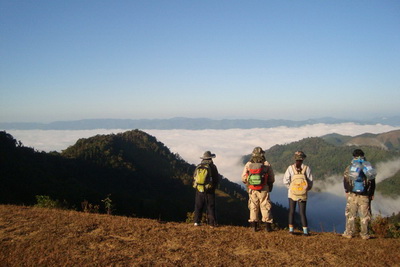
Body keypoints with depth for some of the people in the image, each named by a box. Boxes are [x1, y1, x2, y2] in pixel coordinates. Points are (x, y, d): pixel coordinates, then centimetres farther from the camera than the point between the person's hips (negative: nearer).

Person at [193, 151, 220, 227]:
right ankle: (212, 223, 1)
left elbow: (194, 177, 10)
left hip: (199, 189, 3)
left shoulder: (198, 166, 3)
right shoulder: (212, 167, -5)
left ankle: (197, 221, 8)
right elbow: (217, 179, 1)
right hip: (209, 190, -3)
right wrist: (214, 186, 18)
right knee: (210, 207, 2)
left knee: (198, 206, 10)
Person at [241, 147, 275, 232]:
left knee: (253, 207, 12)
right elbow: (272, 179, 1)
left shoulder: (248, 164, -3)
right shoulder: (266, 165, -6)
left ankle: (254, 225, 15)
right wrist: (269, 186, 20)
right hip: (264, 190, -1)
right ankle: (268, 225, 10)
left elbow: (243, 178, 2)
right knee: (265, 207, 8)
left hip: (252, 190, 1)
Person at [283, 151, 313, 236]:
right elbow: (310, 182, -3)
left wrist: (290, 188, 5)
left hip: (292, 193, 0)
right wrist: (307, 189, 13)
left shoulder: (290, 168, -7)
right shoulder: (307, 168, -6)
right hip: (303, 194, 0)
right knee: (302, 212, 7)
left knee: (291, 211, 11)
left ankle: (291, 229, 11)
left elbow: (285, 181, -10)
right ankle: (305, 231, 6)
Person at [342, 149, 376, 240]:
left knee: (350, 215, 7)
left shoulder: (349, 168, 0)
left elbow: (345, 181, 3)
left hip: (352, 195, 0)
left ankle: (349, 233, 8)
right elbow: (372, 183, 5)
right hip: (365, 196, 0)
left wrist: (347, 191, 14)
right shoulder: (368, 168, 2)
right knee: (365, 215, 7)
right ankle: (364, 234, 10)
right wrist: (371, 194, 14)